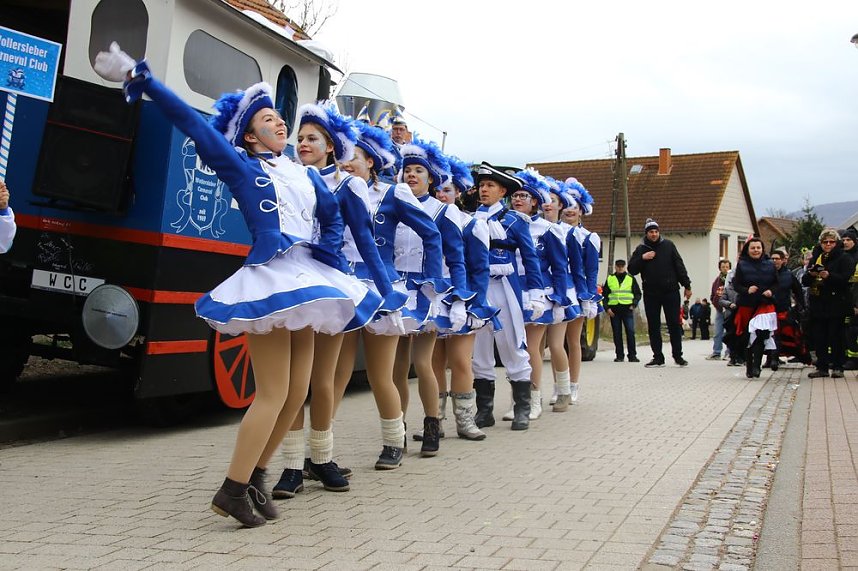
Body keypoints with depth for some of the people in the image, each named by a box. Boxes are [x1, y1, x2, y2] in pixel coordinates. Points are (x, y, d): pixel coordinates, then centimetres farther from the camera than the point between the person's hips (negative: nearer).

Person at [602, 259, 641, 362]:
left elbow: (638, 293, 11)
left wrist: (634, 304, -3)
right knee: (617, 333, 3)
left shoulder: (631, 278, 8)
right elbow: (604, 295, 11)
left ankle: (632, 355, -2)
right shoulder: (610, 279, 10)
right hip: (614, 310, 1)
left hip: (627, 309, -1)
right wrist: (607, 308, 0)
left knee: (630, 332, -7)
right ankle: (619, 355, 9)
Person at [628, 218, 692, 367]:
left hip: (671, 292, -1)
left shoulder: (668, 245, 4)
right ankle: (658, 357, 10)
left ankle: (678, 356, 9)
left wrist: (687, 286, 1)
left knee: (674, 324, 1)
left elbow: (679, 266, 5)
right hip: (650, 293, 1)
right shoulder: (641, 249, 6)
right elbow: (631, 269, 3)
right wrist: (642, 258, -11)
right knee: (653, 326, 3)